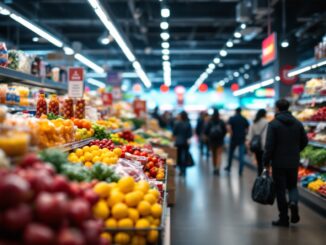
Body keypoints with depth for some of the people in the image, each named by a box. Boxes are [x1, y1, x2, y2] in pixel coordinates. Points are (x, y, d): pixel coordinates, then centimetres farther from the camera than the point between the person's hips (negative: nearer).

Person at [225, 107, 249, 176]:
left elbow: (229, 127, -17)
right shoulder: (244, 119, 4)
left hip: (234, 138, -1)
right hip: (242, 139, 1)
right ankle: (240, 171, -6)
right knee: (241, 155, -1)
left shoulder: (232, 118, -3)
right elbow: (248, 128, -2)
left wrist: (232, 135, -6)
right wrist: (244, 134, 6)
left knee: (231, 153, 17)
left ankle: (229, 167, 31)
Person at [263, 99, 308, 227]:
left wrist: (266, 161, -6)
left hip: (279, 162, -4)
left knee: (280, 189, 5)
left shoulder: (273, 124, -11)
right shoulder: (298, 123, 4)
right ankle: (293, 202, -10)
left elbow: (269, 145, -15)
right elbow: (304, 141, 8)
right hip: (294, 162, 4)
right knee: (292, 185, 20)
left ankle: (284, 219, 9)